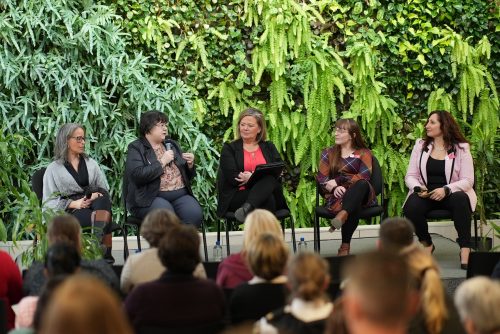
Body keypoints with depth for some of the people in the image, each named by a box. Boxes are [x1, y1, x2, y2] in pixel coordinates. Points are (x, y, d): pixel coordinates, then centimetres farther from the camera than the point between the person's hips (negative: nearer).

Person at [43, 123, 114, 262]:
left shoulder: (91, 163, 26)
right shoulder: (53, 169, 14)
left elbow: (105, 190, 16)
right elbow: (49, 201, 5)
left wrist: (96, 195, -10)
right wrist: (74, 203, -12)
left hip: (94, 204, 3)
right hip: (70, 212, -3)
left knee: (102, 197, -38)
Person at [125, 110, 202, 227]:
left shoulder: (172, 144, 20)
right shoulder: (136, 148, 3)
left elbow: (187, 176, 24)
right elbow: (138, 176, -15)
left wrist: (190, 164, 2)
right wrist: (162, 162, -12)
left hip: (180, 195, 5)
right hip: (151, 198, -5)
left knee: (194, 213, -26)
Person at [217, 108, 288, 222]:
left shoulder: (269, 147, 21)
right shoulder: (229, 148, 14)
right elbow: (232, 178, -1)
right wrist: (260, 177, -12)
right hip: (237, 198, -2)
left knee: (269, 180, -36)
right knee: (267, 201, -36)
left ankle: (247, 208, -53)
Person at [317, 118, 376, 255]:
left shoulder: (363, 153, 13)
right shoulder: (328, 153, 19)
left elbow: (364, 176, -6)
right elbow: (321, 178, 6)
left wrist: (338, 181, -14)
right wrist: (334, 188, -17)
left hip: (361, 196, 0)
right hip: (337, 196, 0)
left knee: (362, 184, -40)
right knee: (353, 208, -39)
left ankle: (342, 216, -61)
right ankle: (345, 245, -45)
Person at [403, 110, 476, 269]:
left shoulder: (461, 148, 1)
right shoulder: (420, 145, 9)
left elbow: (467, 180, -6)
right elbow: (410, 176, 7)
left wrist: (446, 190, -23)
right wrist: (418, 188, -16)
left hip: (451, 194, -2)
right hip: (425, 194, 2)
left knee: (460, 200, -38)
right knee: (411, 208, -31)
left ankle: (465, 249, -33)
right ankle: (426, 243, -2)